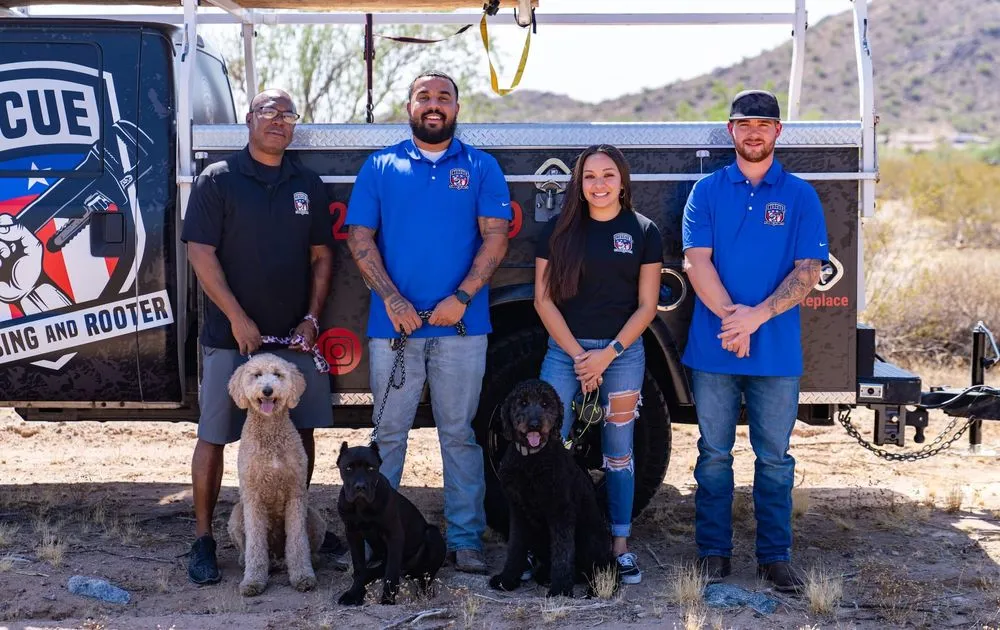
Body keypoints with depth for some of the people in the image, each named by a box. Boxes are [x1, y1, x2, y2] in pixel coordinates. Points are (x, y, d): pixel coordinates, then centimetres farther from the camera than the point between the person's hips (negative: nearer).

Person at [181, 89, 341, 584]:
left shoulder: (308, 185, 10)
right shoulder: (218, 180, -3)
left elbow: (321, 256, 13)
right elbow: (200, 253, -8)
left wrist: (312, 317, 0)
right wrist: (238, 319, -14)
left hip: (296, 337, 4)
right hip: (231, 337, -4)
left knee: (301, 432, 10)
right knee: (213, 437, 1)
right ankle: (203, 538, 8)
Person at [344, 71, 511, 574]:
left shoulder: (481, 168, 7)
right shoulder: (380, 167, 8)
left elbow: (495, 236, 0)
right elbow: (360, 237, 3)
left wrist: (462, 296, -12)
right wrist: (392, 300, -9)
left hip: (461, 324, 0)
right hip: (393, 323, 0)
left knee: (459, 434, 5)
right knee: (388, 433, 5)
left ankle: (465, 538, 11)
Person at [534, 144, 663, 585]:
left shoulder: (643, 231, 2)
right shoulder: (559, 230, 3)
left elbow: (646, 306, 1)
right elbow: (543, 299, 0)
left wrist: (607, 354, -9)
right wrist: (579, 355, -8)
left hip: (623, 352, 0)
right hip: (565, 350, 0)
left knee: (618, 453, 7)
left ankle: (620, 544, 15)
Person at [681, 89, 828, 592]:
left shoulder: (800, 196, 5)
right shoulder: (708, 191, 6)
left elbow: (807, 271, -3)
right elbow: (697, 261, -3)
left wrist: (758, 315, -16)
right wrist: (732, 319, -14)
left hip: (777, 352, 0)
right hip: (713, 348, 0)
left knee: (774, 458, 6)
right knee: (714, 454, 7)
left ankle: (775, 556, 14)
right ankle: (713, 552, 16)